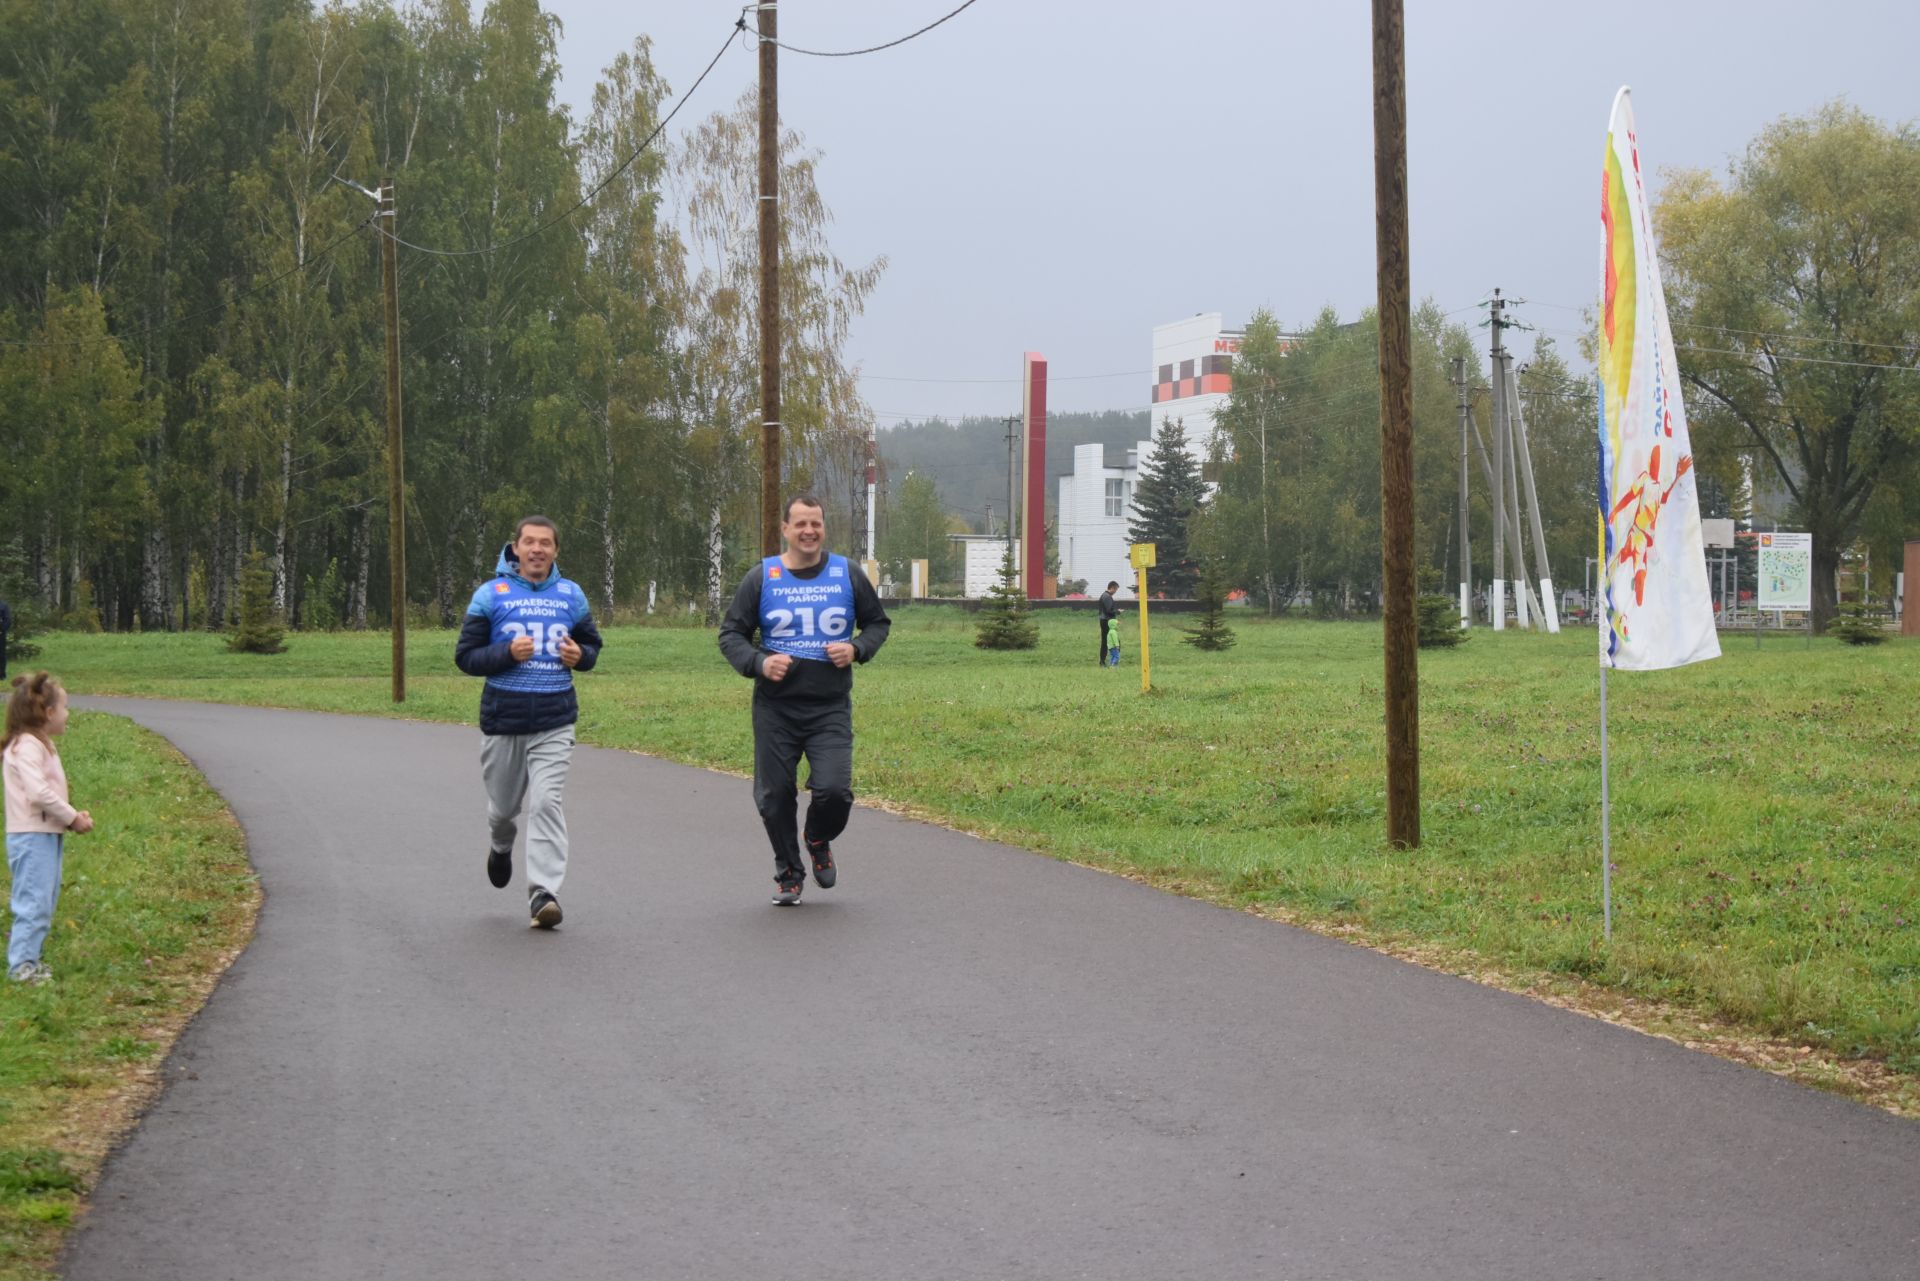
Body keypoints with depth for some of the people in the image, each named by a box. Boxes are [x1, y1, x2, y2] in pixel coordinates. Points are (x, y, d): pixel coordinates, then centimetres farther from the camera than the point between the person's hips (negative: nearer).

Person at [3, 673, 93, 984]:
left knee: (45, 901, 15)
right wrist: (72, 818, -17)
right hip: (32, 837, -10)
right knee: (34, 902, -8)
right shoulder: (26, 747, -17)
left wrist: (72, 815, 2)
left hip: (49, 835, 10)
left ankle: (28, 958, 22)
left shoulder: (42, 745, 16)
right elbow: (38, 792, -26)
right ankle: (21, 965, -4)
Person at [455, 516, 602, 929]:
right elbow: (465, 655, -1)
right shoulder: (491, 595, 0)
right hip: (503, 719, 0)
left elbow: (592, 644, 19)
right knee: (504, 804, 14)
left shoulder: (571, 595, 8)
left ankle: (543, 891, -14)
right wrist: (507, 653, -18)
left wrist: (579, 656, -5)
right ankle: (501, 845, 48)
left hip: (555, 723, 0)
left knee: (547, 803, -13)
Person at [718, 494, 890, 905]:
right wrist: (759, 663, -12)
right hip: (775, 709, 1)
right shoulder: (761, 578, 2)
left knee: (834, 790, -14)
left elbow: (878, 622, 16)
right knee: (774, 795, 4)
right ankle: (788, 872, 25)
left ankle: (818, 841, 19)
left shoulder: (847, 574, 4)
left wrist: (856, 649, -5)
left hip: (831, 708, -1)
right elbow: (730, 634, 7)